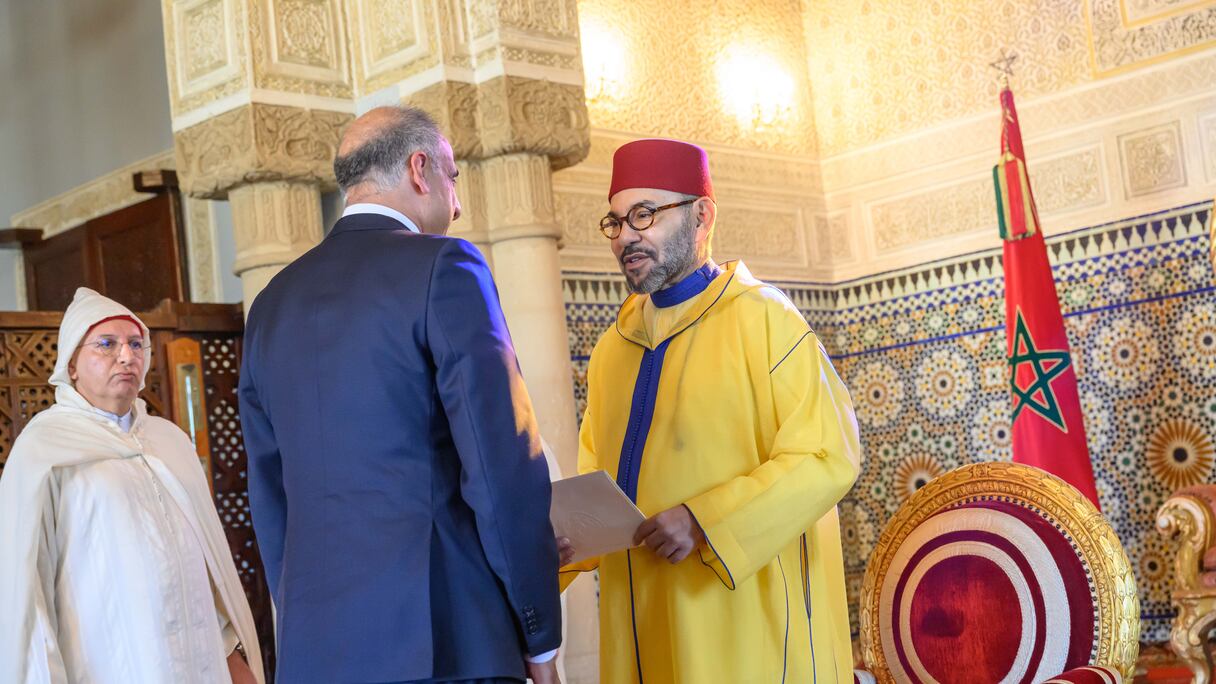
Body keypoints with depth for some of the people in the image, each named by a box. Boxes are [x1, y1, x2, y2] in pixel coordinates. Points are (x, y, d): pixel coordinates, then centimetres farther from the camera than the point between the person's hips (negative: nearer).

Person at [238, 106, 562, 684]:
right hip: (442, 637, -6)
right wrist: (539, 636, -4)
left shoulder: (272, 303, 14)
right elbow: (504, 462, -11)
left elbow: (269, 496, 16)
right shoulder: (442, 267, -6)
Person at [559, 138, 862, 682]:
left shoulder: (762, 320, -5)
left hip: (744, 619, -5)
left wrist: (705, 521, -21)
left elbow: (829, 457, -13)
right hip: (643, 628, 6)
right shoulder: (612, 349, 12)